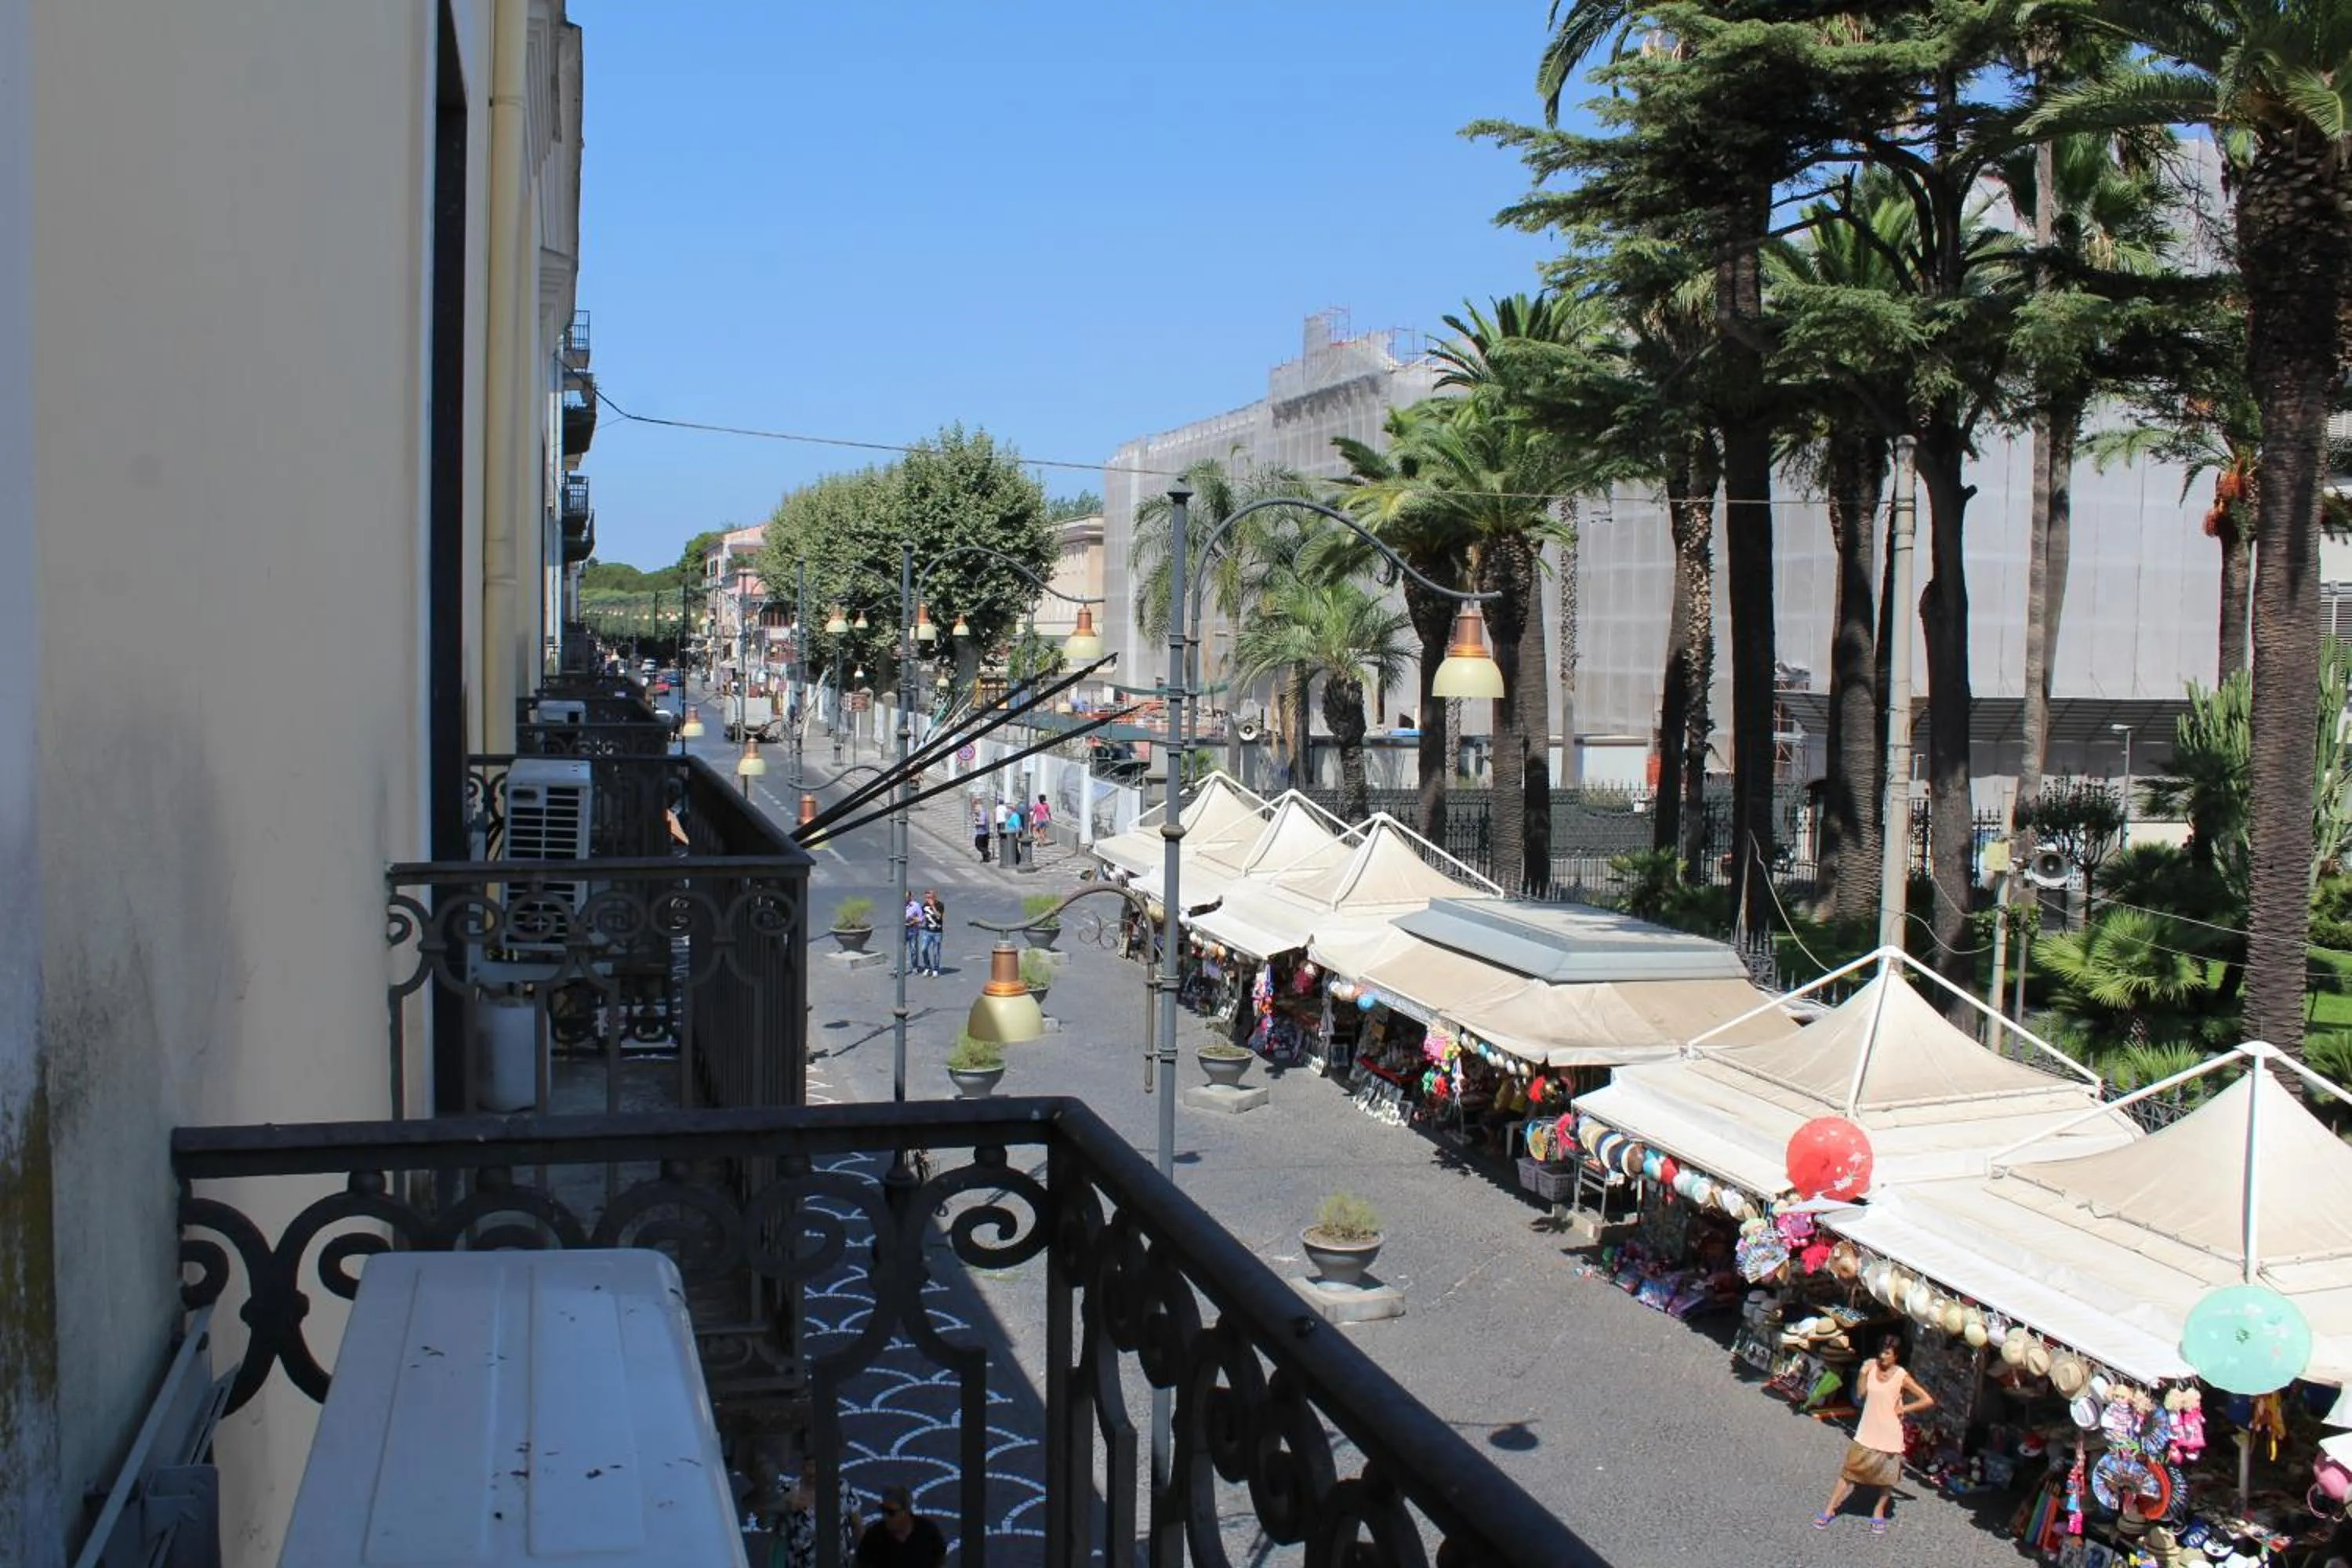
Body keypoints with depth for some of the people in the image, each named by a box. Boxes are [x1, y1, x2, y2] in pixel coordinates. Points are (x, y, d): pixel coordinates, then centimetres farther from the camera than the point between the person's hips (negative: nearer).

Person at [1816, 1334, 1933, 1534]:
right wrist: (1863, 1373, -14)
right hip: (1867, 1432, 3)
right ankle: (1830, 1509, 13)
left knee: (1887, 1475, 11)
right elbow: (1861, 1393, -5)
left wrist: (1904, 1408, -12)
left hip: (1889, 1435, -2)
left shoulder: (1902, 1377, -13)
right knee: (1850, 1470, 6)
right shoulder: (1872, 1368, -3)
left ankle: (1879, 1513, 31)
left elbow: (1928, 1400, -12)